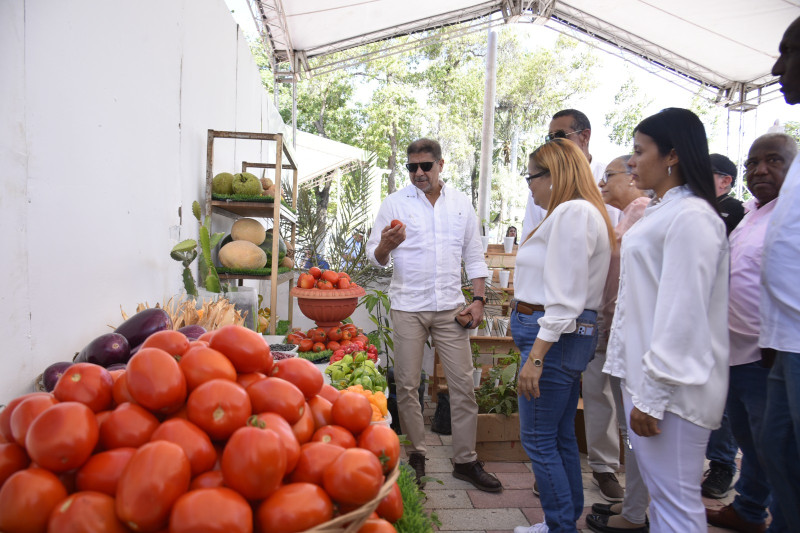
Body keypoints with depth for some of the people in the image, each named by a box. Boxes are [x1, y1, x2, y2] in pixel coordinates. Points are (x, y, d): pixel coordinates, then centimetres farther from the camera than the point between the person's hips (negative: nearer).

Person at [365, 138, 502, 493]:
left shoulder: (461, 203, 9)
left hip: (450, 307, 2)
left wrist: (478, 299, 2)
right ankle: (416, 455, 22)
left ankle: (466, 460, 16)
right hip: (407, 307, -1)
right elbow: (375, 257, -1)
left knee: (463, 384, 3)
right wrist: (385, 246, -24)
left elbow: (474, 256, 12)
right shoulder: (395, 203, 2)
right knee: (407, 386, 4)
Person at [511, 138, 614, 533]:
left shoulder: (572, 212, -15)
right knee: (560, 436, 18)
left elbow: (564, 298, -22)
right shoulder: (575, 212, 17)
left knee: (538, 438, 0)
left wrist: (535, 357, -22)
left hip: (556, 337, -11)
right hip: (567, 337, 11)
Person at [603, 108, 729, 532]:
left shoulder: (692, 216, -15)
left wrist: (652, 395, -19)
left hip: (670, 383, -9)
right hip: (643, 371, 9)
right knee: (657, 491, 19)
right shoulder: (660, 211, 15)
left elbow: (682, 314, -20)